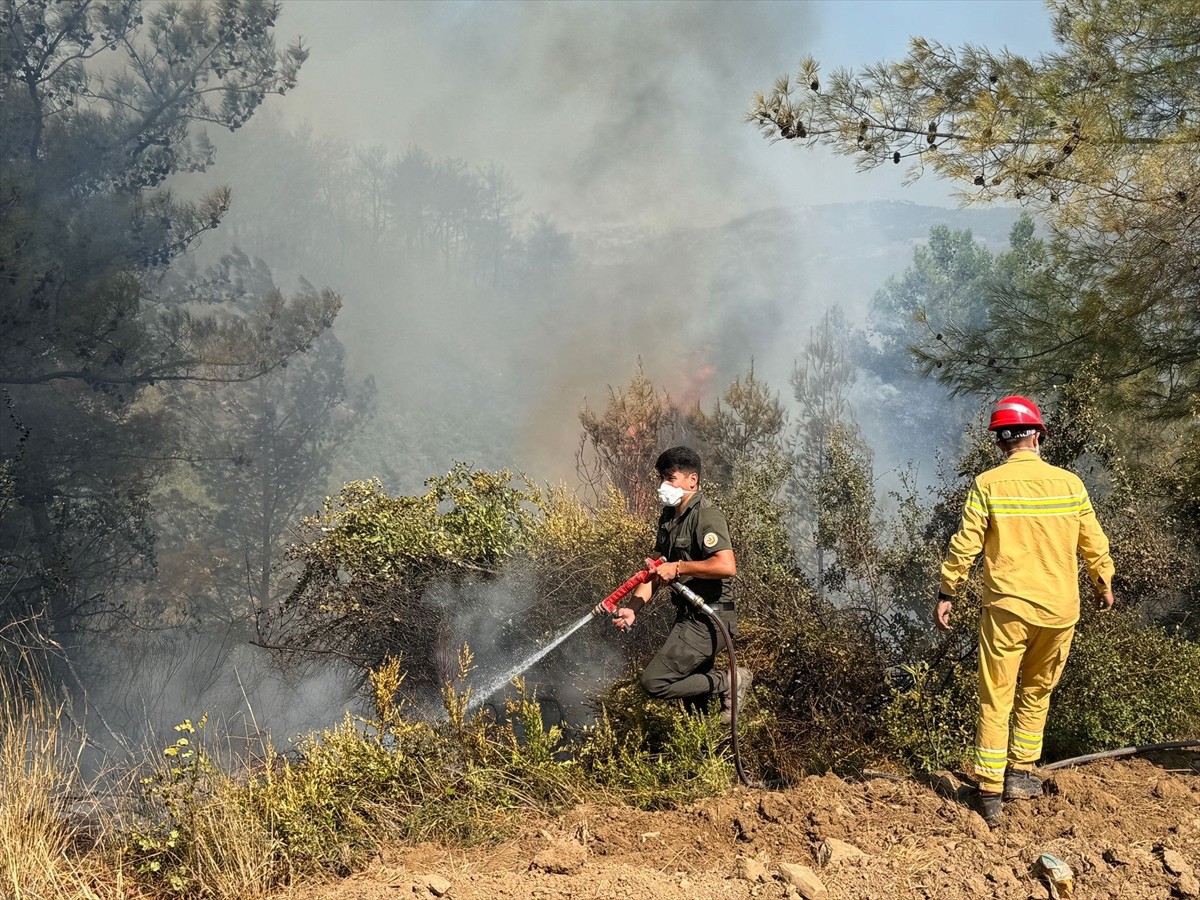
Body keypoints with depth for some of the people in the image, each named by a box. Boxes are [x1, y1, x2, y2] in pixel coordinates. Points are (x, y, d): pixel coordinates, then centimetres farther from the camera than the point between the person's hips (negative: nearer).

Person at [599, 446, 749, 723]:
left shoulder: (706, 515, -15)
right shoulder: (669, 517, 13)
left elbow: (727, 566, -29)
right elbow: (656, 570, 12)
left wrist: (678, 567, -22)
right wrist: (632, 608, -2)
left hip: (707, 620, -9)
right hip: (688, 617, 9)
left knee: (654, 682, -16)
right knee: (694, 702, 15)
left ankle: (728, 681, -5)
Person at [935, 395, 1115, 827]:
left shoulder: (987, 485, -7)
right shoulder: (1069, 483, 0)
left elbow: (965, 545, -8)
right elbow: (1094, 543, 8)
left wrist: (946, 593, 3)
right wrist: (1104, 583, 24)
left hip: (1006, 607, -2)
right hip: (1059, 609, 2)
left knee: (996, 698, 4)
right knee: (1037, 692, 20)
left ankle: (991, 793, 3)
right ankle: (1020, 772, 21)